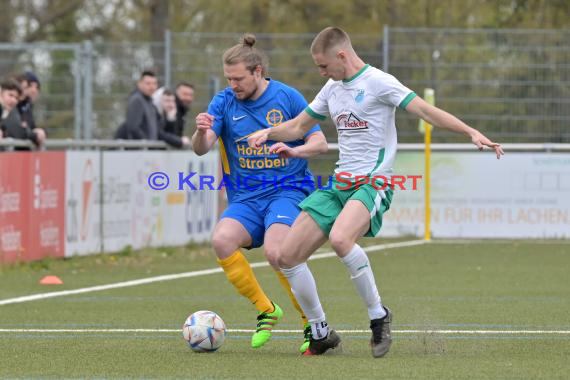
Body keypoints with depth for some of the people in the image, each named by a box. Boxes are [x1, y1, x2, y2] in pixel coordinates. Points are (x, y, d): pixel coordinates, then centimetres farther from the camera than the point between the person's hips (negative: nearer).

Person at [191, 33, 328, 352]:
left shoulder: (287, 97, -1)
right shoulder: (224, 102, 3)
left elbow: (320, 143, 1)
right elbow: (201, 149, -6)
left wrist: (294, 150, -20)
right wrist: (201, 132, -30)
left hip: (287, 191, -3)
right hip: (245, 198, 3)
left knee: (275, 251, -30)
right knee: (222, 239, -27)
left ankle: (312, 320, -9)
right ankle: (266, 310, -8)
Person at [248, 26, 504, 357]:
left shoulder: (378, 82, -8)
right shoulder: (332, 89, 15)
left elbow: (425, 111, -16)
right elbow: (298, 127, 26)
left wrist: (472, 133, -27)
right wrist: (268, 133, 5)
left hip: (374, 183, -8)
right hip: (340, 183, 8)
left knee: (340, 238, -36)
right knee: (288, 256, -2)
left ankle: (378, 314, -18)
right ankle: (320, 333, 12)